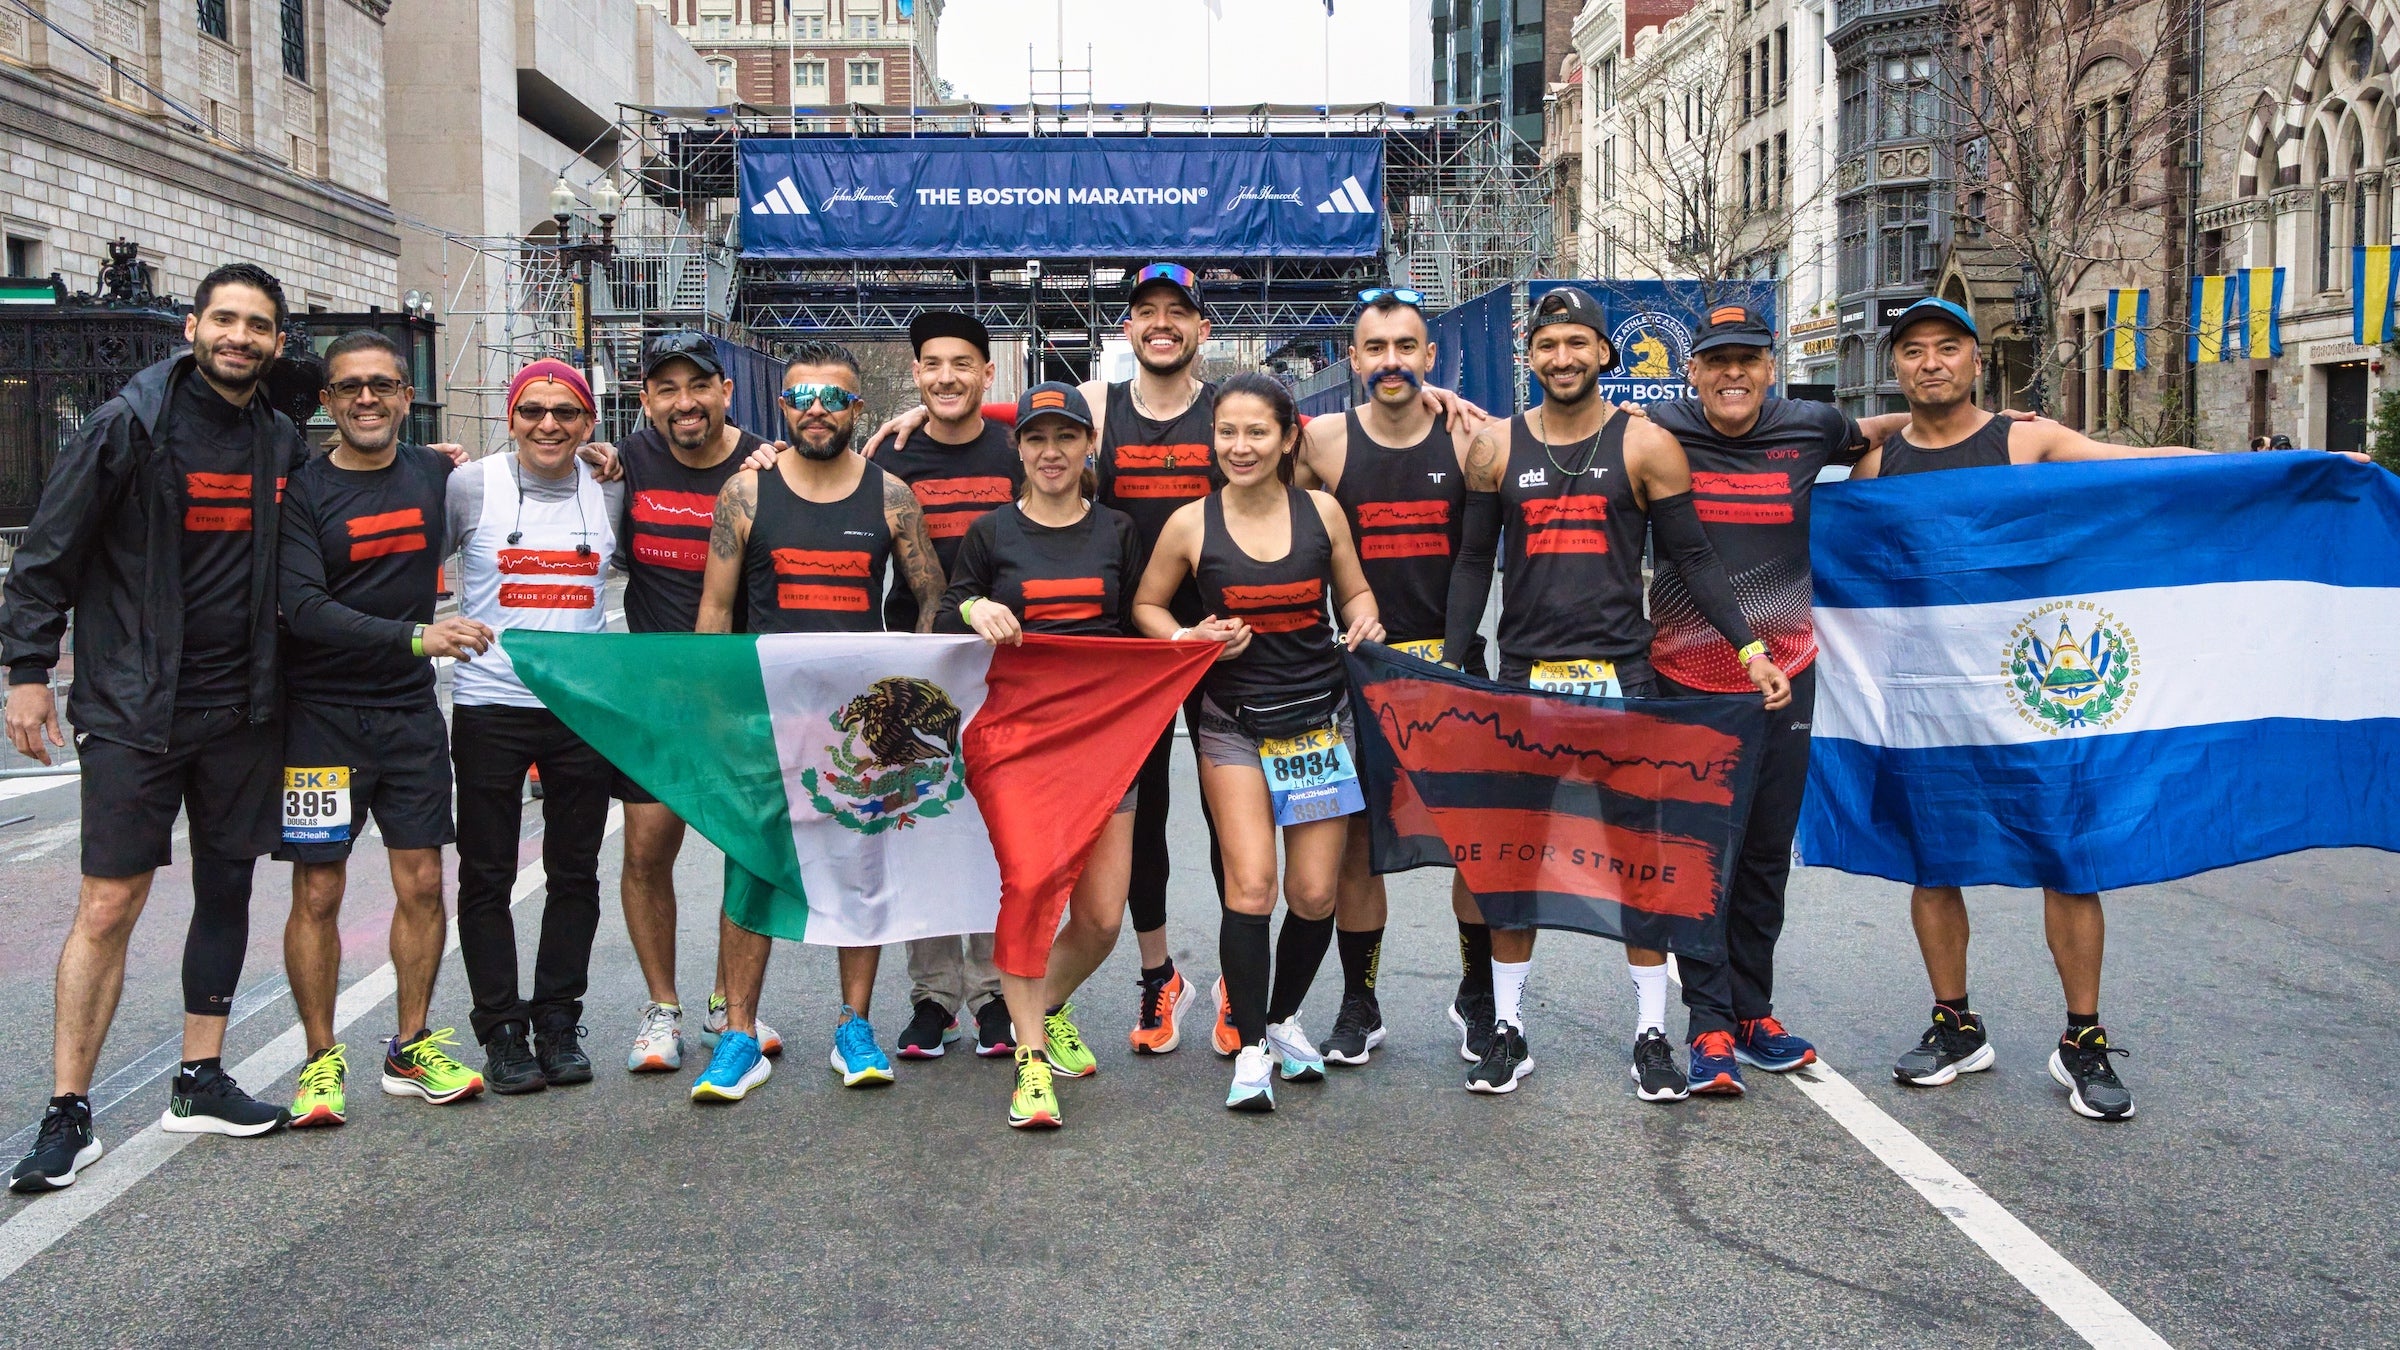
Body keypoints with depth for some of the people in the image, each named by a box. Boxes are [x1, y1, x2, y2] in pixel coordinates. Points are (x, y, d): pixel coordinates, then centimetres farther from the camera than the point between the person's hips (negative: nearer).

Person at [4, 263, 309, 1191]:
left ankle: (199, 1083, 24)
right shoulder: (131, 424, -7)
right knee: (108, 907, -6)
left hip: (242, 711, 5)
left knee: (227, 891, 11)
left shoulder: (282, 444, 8)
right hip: (134, 711, -5)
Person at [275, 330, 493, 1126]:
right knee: (318, 892, -2)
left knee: (421, 882, 4)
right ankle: (322, 1062, 10)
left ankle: (411, 1051, 16)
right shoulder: (302, 491, -6)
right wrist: (414, 635, -28)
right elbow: (304, 608, -17)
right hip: (322, 713, -3)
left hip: (411, 712, 4)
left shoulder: (436, 475, 6)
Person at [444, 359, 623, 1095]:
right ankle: (501, 1029, 14)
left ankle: (558, 1021, 22)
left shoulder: (611, 491, 4)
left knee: (575, 871, 9)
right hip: (489, 704, -2)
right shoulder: (469, 486, -4)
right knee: (487, 876, 4)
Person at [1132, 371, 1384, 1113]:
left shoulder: (1321, 511, 2)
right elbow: (1146, 604, 9)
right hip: (1234, 723, -2)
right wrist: (1187, 639, -10)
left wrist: (1365, 622, -7)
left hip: (1321, 717, 2)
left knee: (1314, 893, 3)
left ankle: (1283, 1016, 29)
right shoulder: (1191, 523, -3)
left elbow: (1354, 591, 15)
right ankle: (1251, 1049, 2)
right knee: (1250, 886, -12)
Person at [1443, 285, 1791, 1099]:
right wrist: (1450, 662, 2)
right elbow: (1474, 562, 10)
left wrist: (1750, 648, -6)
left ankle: (1653, 1034, 12)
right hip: (1523, 675, 2)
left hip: (1621, 674, -2)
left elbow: (1693, 557, 2)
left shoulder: (1646, 446, 0)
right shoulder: (1496, 449, 6)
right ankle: (1505, 1029, 17)